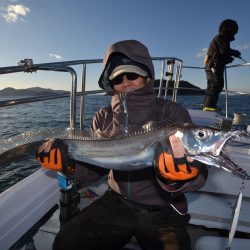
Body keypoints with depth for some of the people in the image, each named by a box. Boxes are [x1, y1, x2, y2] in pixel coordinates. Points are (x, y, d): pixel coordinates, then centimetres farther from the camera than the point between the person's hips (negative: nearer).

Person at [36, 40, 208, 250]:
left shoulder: (172, 113, -11)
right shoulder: (104, 117, 0)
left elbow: (199, 173, -16)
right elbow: (96, 167, 6)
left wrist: (180, 175, -38)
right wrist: (68, 163, -12)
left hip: (162, 210, -2)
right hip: (117, 202, 3)